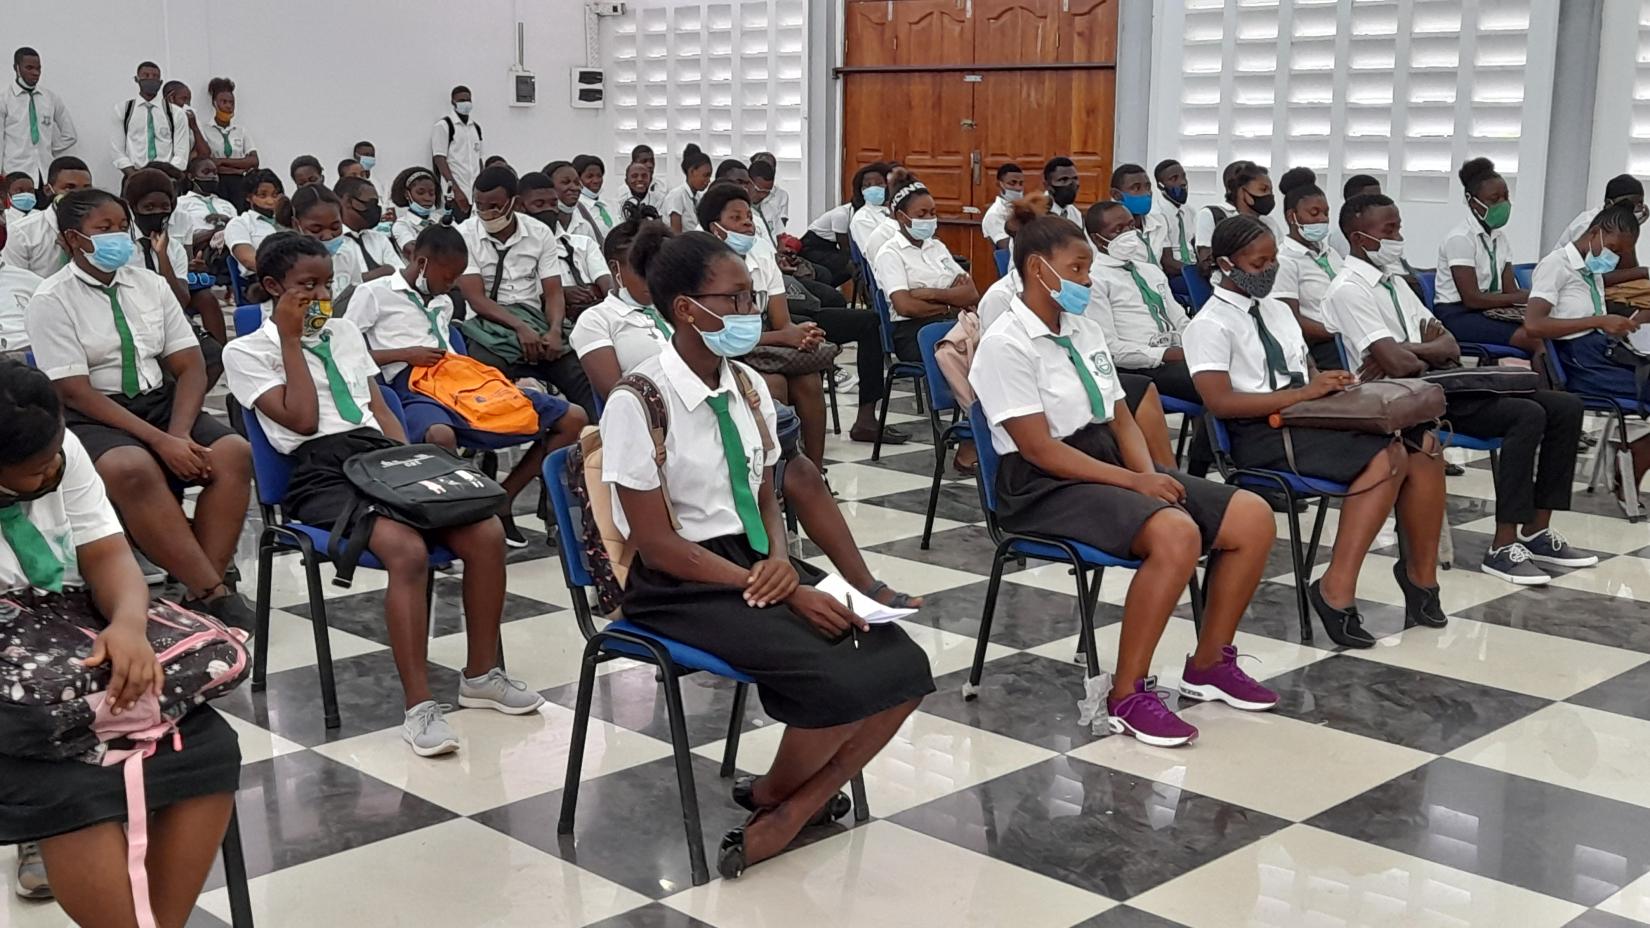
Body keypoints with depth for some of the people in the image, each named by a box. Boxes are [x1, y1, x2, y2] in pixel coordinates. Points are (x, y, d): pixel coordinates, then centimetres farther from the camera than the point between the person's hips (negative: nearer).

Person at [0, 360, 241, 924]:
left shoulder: (58, 451, 1)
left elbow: (107, 556, -3)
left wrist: (128, 624, -26)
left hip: (82, 656, 5)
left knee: (206, 746, -17)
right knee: (72, 789, -32)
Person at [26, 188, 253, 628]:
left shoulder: (150, 284, 9)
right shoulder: (52, 301, -5)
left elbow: (191, 366, 5)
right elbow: (76, 392, -13)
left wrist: (179, 433, -15)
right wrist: (159, 441, -22)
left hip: (160, 402, 5)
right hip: (92, 416, -5)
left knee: (234, 453, -24)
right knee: (132, 469, -37)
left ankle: (199, 592, -25)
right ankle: (215, 593, -33)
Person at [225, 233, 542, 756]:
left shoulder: (344, 331, 26)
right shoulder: (246, 352, 7)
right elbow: (303, 419, -5)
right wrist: (291, 339, -1)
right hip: (321, 471, -6)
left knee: (486, 534, -18)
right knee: (408, 551, -35)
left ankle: (481, 676, -2)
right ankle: (419, 707, -28)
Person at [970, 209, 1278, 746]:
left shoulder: (1087, 331, 15)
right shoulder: (1006, 345, -11)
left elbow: (1121, 420, 15)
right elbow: (1040, 448, -17)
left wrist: (1149, 474, -6)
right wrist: (1135, 482, -20)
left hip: (1112, 467, 9)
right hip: (1045, 484, -8)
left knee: (1253, 518, -4)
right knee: (1176, 533, -34)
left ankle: (1209, 663, 10)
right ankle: (1127, 696, -23)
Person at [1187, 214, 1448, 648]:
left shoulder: (1277, 309, 20)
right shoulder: (1210, 325, -6)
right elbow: (1219, 402, -18)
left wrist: (1328, 382, -1)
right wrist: (1302, 393, -21)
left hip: (1309, 418, 8)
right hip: (1262, 437, -8)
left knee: (1422, 446, -12)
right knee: (1386, 458, -27)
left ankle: (1421, 575, -1)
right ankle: (1337, 592, -26)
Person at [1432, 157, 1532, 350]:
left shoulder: (1500, 236, 13)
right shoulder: (1460, 238, -11)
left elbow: (1510, 289, 6)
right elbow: (1472, 298, -16)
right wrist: (1524, 297, -15)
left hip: (1490, 310, 8)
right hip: (1457, 313, -7)